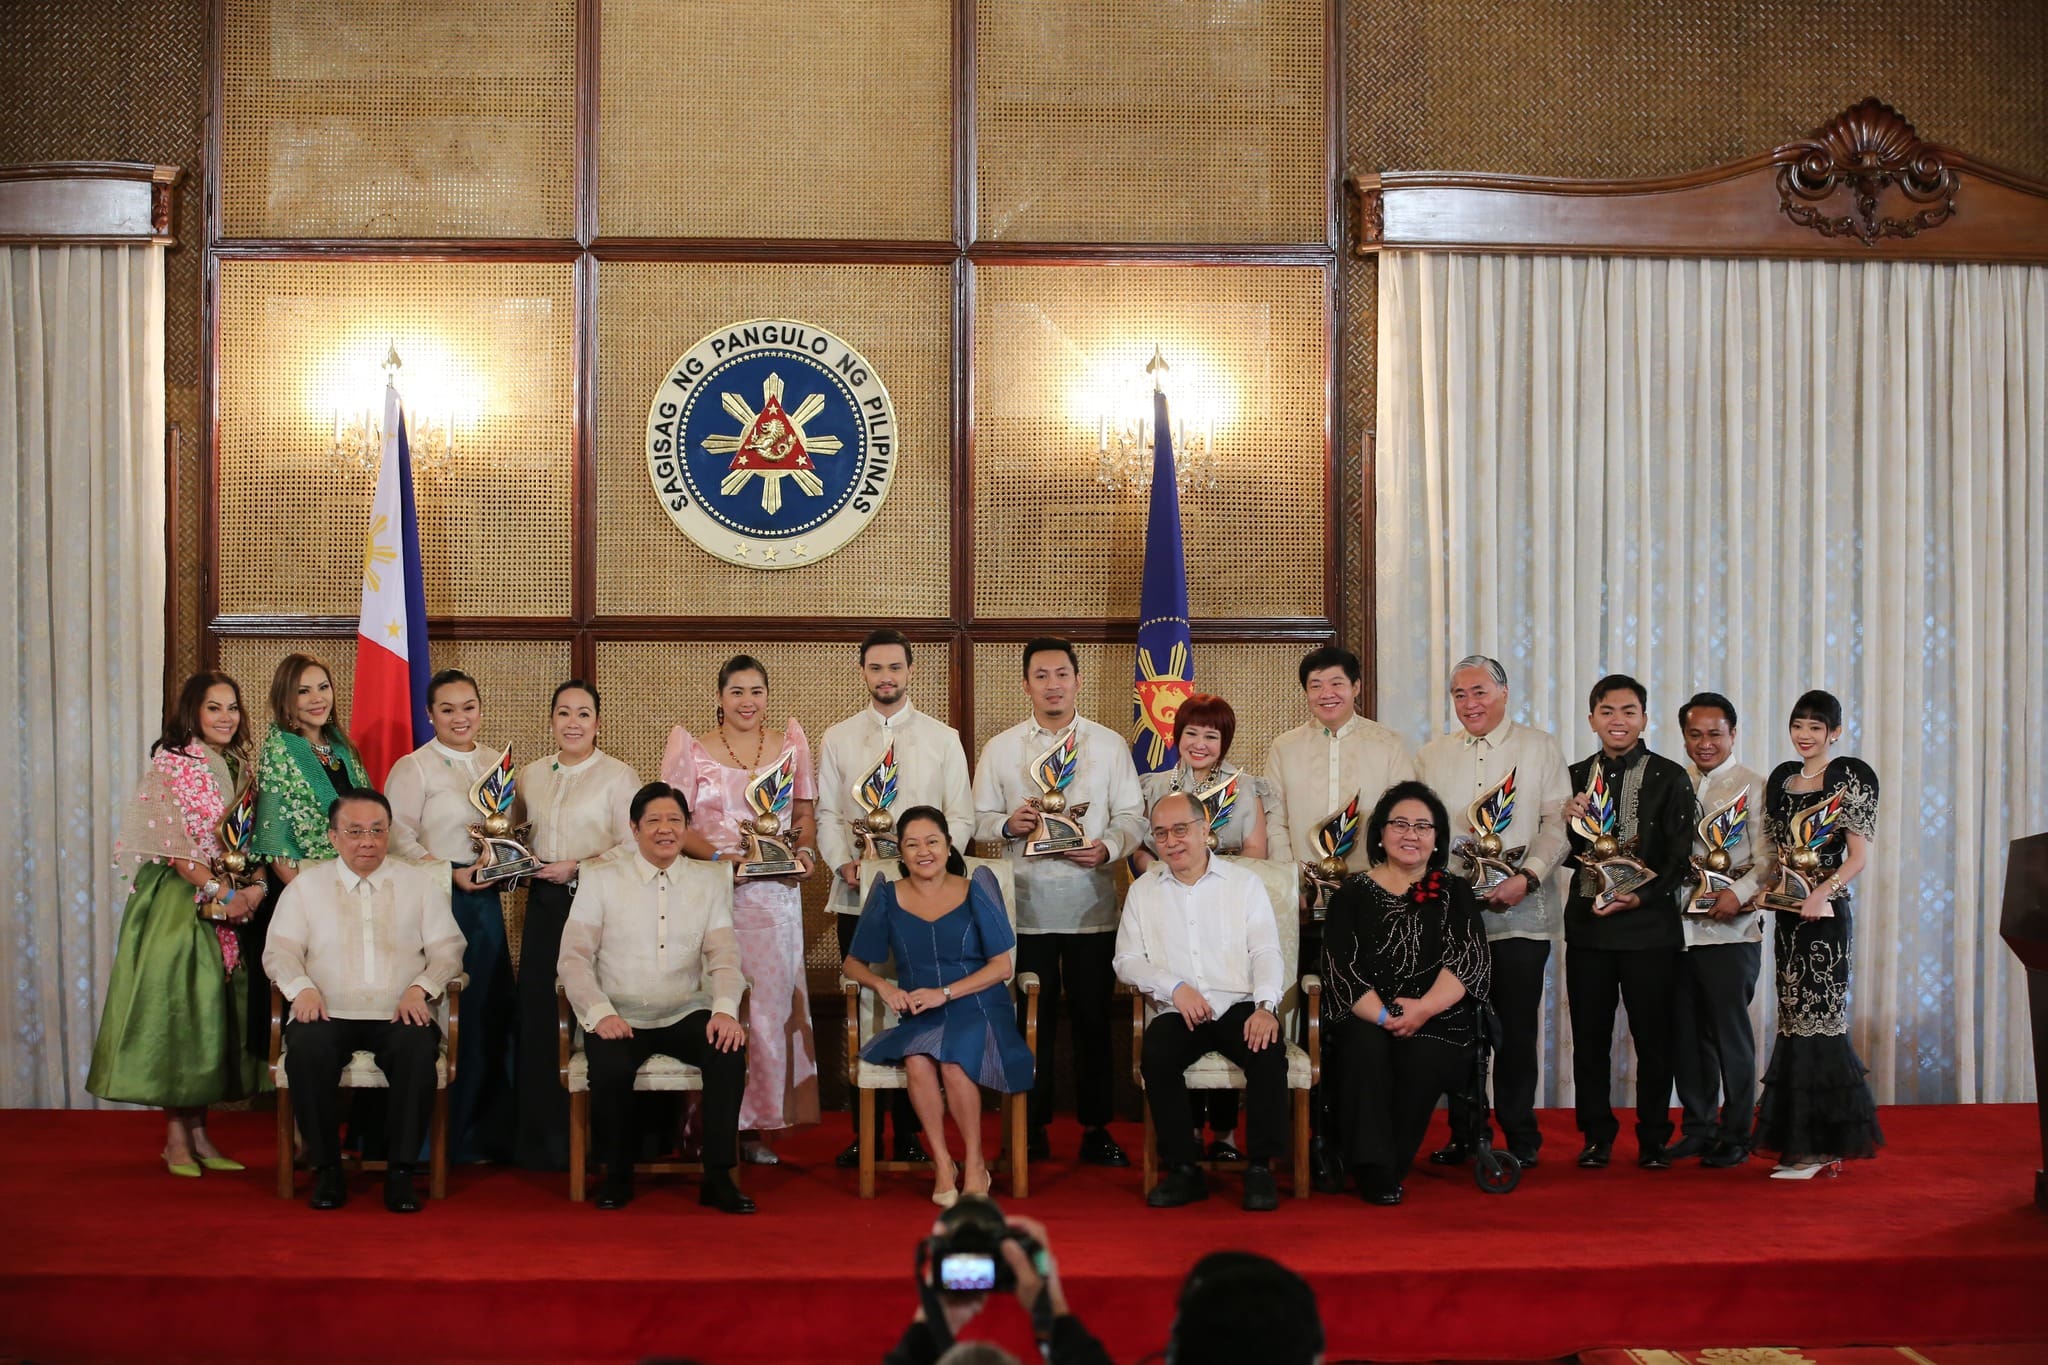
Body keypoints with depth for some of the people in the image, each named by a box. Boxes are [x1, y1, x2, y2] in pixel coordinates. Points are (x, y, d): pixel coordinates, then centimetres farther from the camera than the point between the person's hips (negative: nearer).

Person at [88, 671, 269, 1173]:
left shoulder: (233, 768, 14)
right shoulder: (171, 763, -7)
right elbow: (174, 845, -14)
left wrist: (255, 886, -5)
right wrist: (221, 893, -17)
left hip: (228, 902, 7)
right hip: (178, 901, -7)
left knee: (210, 1012, 7)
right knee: (176, 1008, -5)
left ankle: (198, 1133, 12)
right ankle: (176, 1138, 1)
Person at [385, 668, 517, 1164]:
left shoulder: (497, 764, 15)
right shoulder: (413, 767, -1)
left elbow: (516, 824, 21)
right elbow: (399, 835, -9)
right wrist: (451, 873, -16)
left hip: (486, 899, 5)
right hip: (434, 898, -5)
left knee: (489, 1008, 5)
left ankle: (482, 1132, 15)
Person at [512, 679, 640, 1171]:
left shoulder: (617, 776, -1)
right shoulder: (531, 775, 14)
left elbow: (633, 846, -7)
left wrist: (578, 868, -13)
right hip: (544, 903, 5)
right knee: (537, 1014, 2)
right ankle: (540, 1136, 11)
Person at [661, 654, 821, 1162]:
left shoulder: (790, 746, 14)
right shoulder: (691, 749, 6)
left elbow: (805, 815, 19)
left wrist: (805, 850, 0)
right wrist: (718, 857, -13)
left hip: (776, 895, 2)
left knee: (770, 1007, -1)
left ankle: (755, 1125, 6)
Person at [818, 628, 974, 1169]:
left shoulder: (942, 739, 7)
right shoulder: (837, 739, 10)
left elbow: (961, 817, 4)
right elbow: (827, 814, 8)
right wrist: (846, 865, -8)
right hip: (857, 896, 1)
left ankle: (909, 1132, 6)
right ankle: (864, 1131, 8)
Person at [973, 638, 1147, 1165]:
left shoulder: (1109, 745, 9)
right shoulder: (999, 749, 9)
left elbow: (1132, 816, 7)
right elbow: (980, 819, 9)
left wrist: (1107, 848, -12)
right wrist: (1009, 825, -12)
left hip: (1091, 902, 0)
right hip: (1026, 904, 0)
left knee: (1093, 1017, 2)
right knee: (1032, 1019, 3)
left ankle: (1095, 1127, 11)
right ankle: (1033, 1127, 13)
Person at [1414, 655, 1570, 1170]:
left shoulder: (1540, 748, 6)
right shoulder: (1432, 756, 13)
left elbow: (1557, 824, 0)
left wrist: (1529, 877, -14)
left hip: (1520, 911, -2)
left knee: (1517, 1026, 0)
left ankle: (1519, 1134, 10)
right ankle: (1466, 1131, 15)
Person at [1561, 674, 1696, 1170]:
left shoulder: (1669, 778, 0)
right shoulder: (1576, 776, 10)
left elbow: (1681, 856, -4)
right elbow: (1567, 855, 11)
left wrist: (1642, 897, -15)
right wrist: (1570, 824, -9)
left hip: (1649, 924, -3)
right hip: (1588, 923, 3)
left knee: (1654, 1036, 2)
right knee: (1589, 1035, 5)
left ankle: (1653, 1138, 14)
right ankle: (1596, 1136, 16)